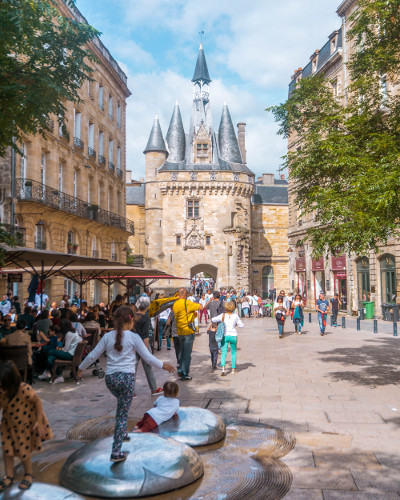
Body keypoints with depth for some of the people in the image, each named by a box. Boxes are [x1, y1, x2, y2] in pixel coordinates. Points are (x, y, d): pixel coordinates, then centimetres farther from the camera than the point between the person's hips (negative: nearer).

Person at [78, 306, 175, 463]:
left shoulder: (108, 336, 4)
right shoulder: (133, 337, -5)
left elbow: (93, 356, 8)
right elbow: (147, 357, -5)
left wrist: (81, 368, 24)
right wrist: (163, 365, 9)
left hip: (110, 378, 4)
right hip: (127, 377, -4)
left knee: (122, 405, 31)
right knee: (122, 414, 1)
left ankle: (122, 433, 37)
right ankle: (116, 452, -1)